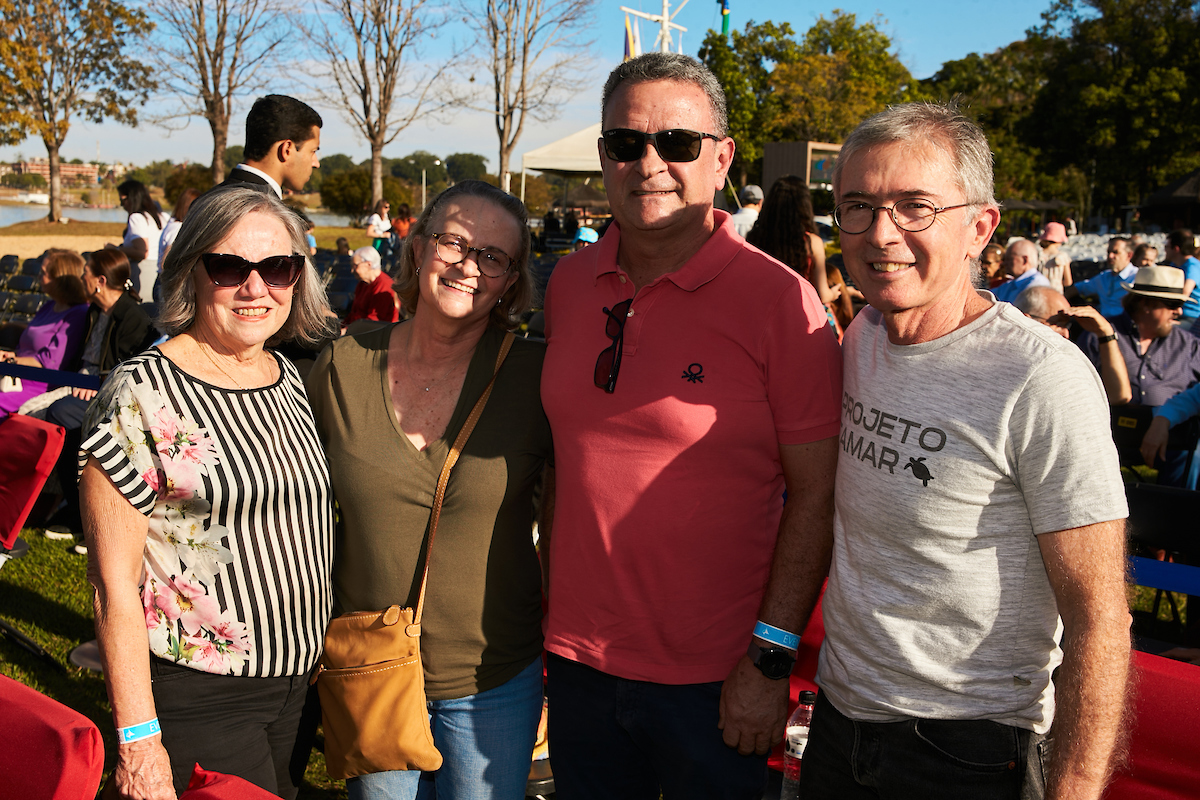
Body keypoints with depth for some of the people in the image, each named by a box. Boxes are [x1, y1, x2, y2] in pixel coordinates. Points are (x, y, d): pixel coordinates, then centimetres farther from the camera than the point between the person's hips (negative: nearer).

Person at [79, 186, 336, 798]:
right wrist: (137, 737, -15)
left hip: (297, 684, 6)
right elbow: (115, 582, -15)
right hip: (197, 700, -6)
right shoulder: (142, 394, -15)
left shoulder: (292, 381, 5)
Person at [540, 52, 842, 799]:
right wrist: (551, 571, 12)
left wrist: (772, 658, -14)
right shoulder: (569, 283, 2)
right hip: (577, 658, 5)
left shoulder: (780, 300, -13)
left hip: (713, 682, -4)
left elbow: (817, 493, -12)